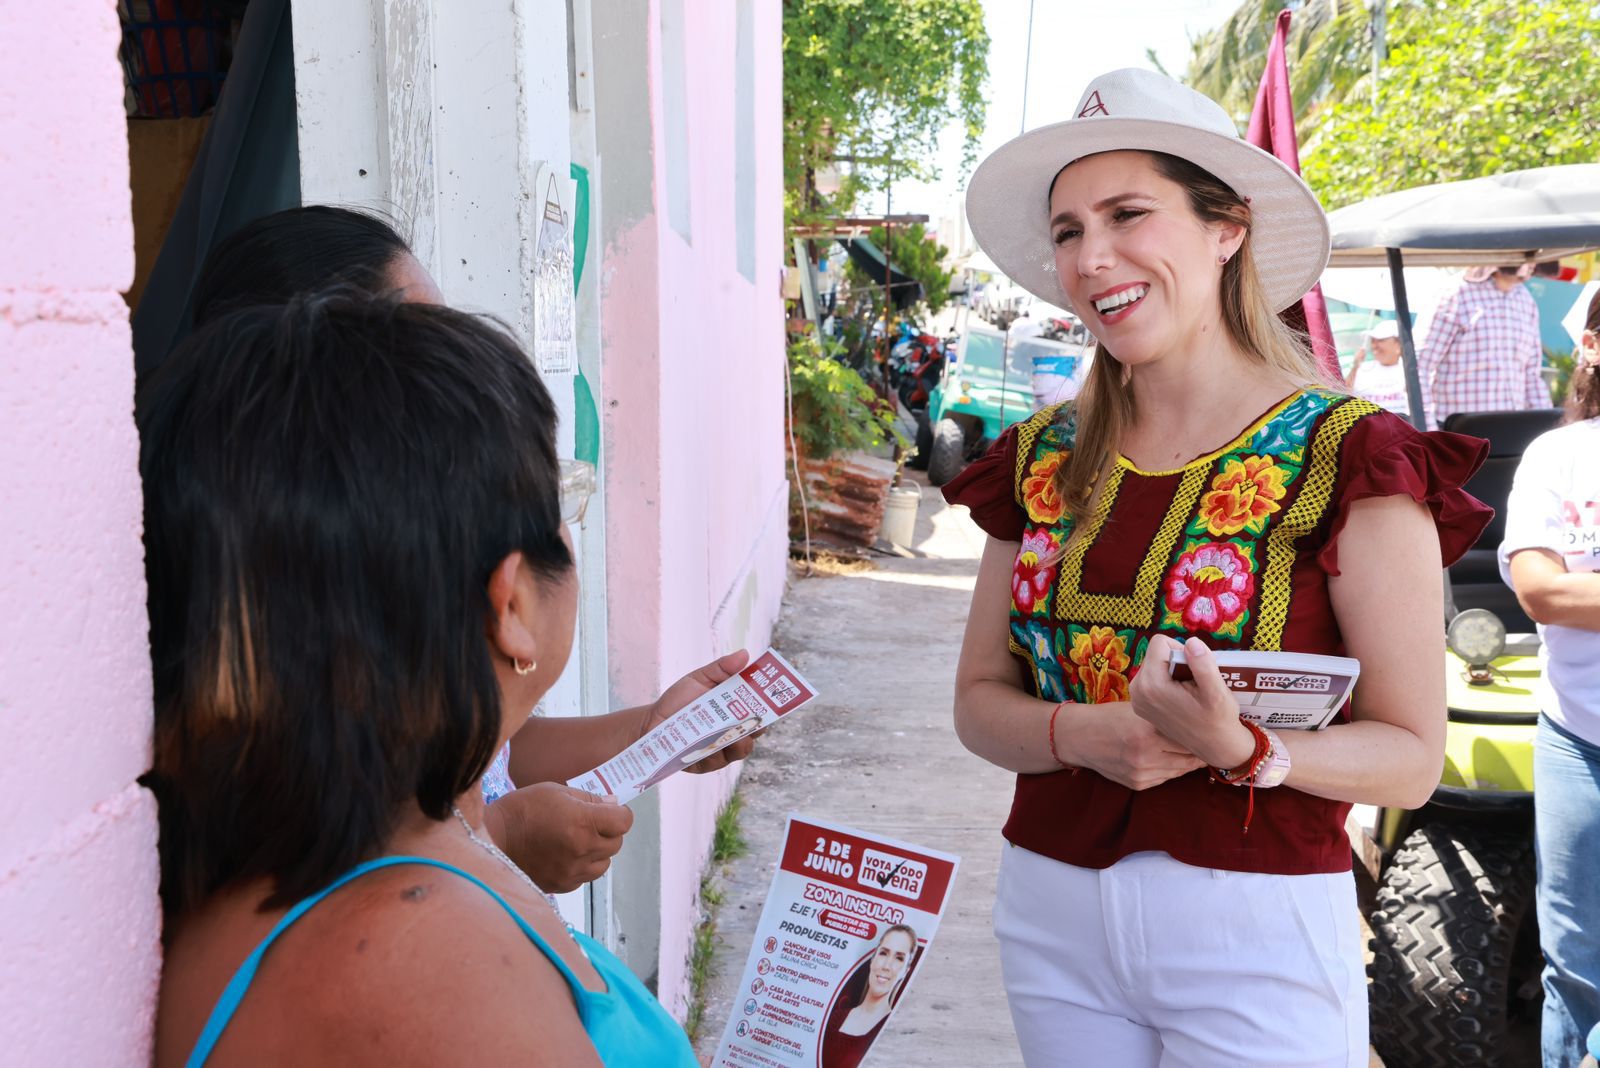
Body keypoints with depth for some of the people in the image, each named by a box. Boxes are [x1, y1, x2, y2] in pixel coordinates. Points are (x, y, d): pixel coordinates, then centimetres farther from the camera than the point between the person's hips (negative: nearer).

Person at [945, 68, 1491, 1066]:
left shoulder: (1345, 460, -10)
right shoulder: (1041, 460, 2)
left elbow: (1411, 757, -9)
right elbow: (980, 699, 5)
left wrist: (1239, 750, -27)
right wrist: (1082, 735, -16)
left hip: (1254, 928, -3)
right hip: (1052, 910, 4)